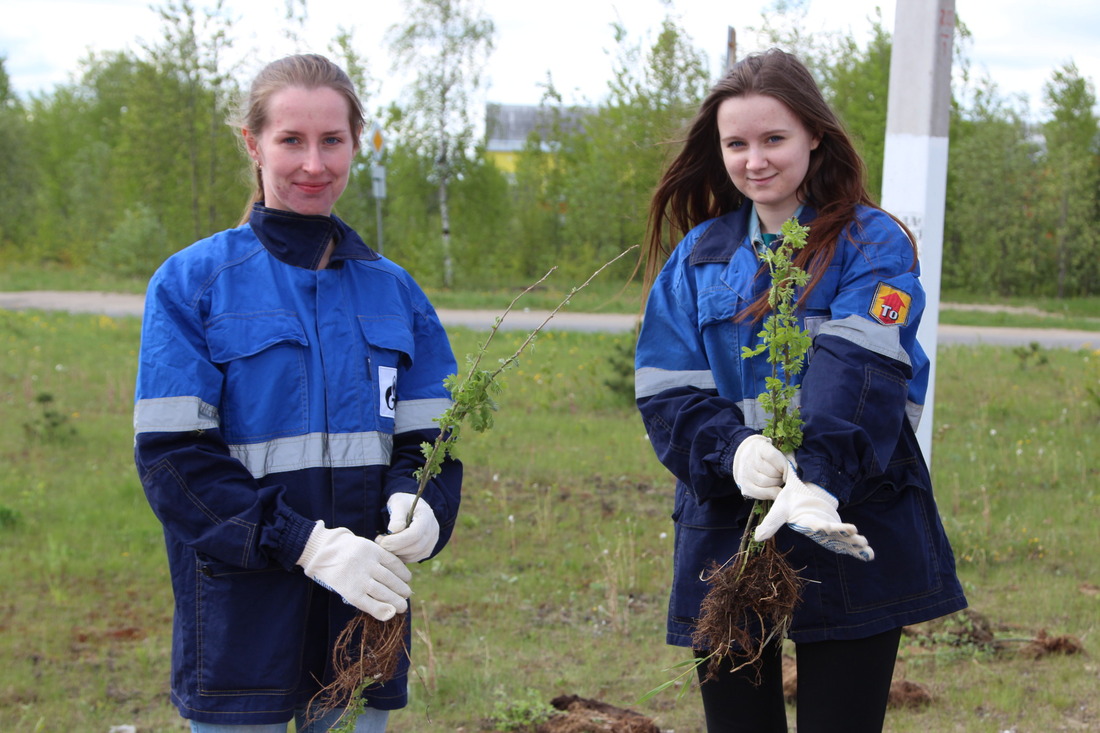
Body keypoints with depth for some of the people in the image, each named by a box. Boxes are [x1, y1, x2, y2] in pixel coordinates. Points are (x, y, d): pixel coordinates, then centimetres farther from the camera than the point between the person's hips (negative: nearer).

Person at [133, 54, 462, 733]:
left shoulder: (393, 290, 10)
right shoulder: (192, 282, -2)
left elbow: (429, 438, 8)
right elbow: (173, 457, -9)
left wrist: (417, 507, -16)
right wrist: (306, 543, -21)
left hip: (365, 616, 3)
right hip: (242, 622, -3)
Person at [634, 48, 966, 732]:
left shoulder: (873, 245, -1)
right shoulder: (698, 256, 11)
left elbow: (859, 373, -18)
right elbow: (666, 393, 1)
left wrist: (819, 478, -35)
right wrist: (731, 450, -20)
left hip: (849, 536, -3)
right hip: (726, 531, 3)